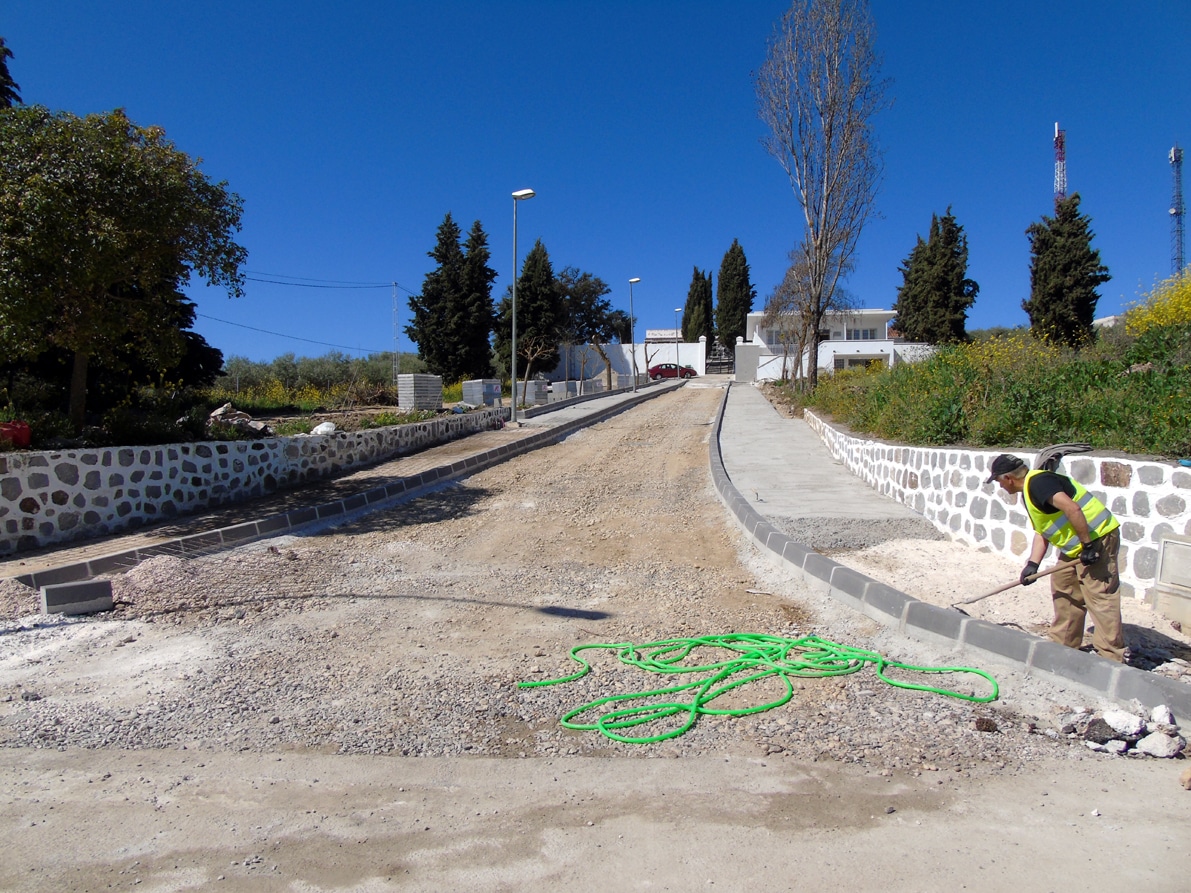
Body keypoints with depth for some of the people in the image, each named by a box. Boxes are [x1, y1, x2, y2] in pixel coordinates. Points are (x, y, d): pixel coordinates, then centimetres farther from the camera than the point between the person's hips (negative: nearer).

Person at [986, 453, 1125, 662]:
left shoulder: (1038, 483, -19)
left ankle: (1111, 656, -5)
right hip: (1076, 546, 11)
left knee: (1100, 598, -9)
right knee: (1063, 589, 17)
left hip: (1096, 539, -11)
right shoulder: (1029, 491, 14)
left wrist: (1088, 545, -26)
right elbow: (1041, 532, 16)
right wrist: (1032, 564, 8)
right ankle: (1064, 645, 27)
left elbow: (1072, 509, -30)